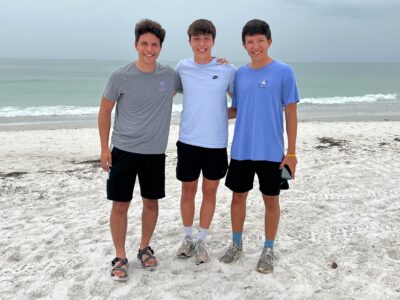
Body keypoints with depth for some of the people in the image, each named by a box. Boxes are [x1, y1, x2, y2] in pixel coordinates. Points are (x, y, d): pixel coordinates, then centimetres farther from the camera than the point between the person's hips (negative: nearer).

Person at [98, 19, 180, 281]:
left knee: (151, 202, 11)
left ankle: (145, 248, 32)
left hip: (155, 152, 3)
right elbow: (105, 111, 1)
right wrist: (104, 148, -2)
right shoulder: (120, 77, -8)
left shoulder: (171, 76, -1)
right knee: (120, 205, 2)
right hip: (123, 151, -2)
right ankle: (120, 257, 18)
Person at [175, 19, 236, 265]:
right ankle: (187, 238, 30)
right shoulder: (182, 67, 0)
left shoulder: (227, 70, -5)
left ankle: (202, 242, 25)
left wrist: (225, 114, -5)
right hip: (188, 141, 1)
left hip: (216, 143, -1)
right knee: (188, 190, 12)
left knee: (210, 192, 10)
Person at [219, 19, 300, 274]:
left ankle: (268, 250, 26)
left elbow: (291, 113, -6)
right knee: (238, 196, 13)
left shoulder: (284, 72, -7)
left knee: (271, 200, 9)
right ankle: (236, 244, 32)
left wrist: (291, 152, -8)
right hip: (241, 150, 4)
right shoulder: (239, 74, 5)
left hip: (271, 151, -3)